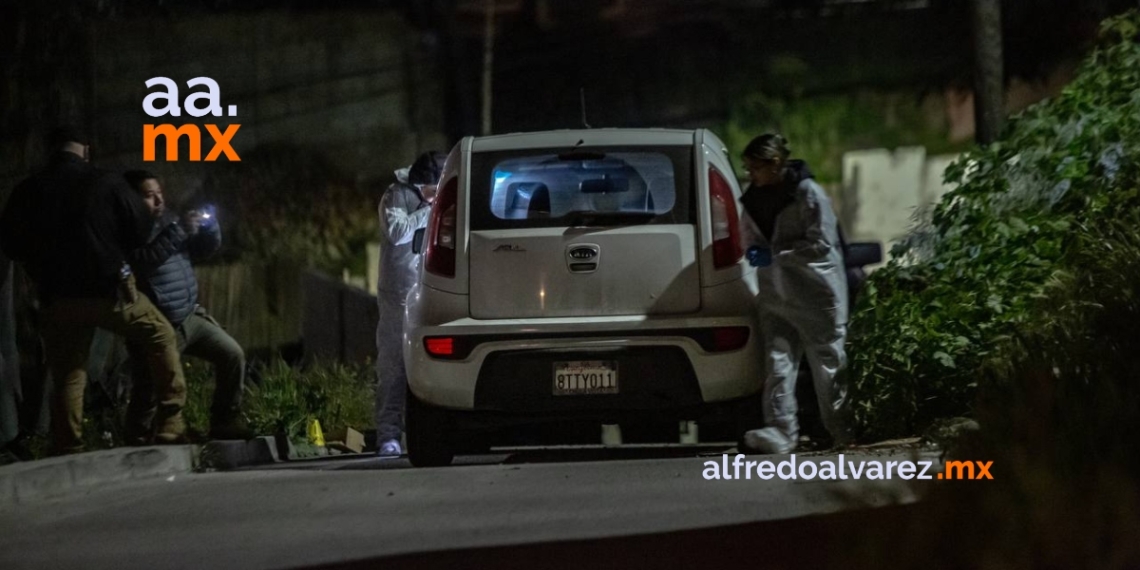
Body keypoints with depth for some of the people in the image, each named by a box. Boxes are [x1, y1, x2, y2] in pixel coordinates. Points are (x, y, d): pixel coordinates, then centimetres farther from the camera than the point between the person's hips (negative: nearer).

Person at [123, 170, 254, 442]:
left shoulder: (167, 220, 9)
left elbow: (205, 249, 14)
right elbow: (143, 261, -33)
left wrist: (209, 227, -8)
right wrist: (179, 231, -34)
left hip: (190, 315, 8)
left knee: (232, 355, 5)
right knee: (149, 393, -8)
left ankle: (225, 423, 15)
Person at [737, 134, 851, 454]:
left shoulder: (807, 193, -13)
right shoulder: (756, 198, 10)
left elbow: (821, 244, -16)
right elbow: (750, 233, 24)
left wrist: (774, 254, -19)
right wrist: (754, 251, -1)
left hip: (816, 294, -6)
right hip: (776, 293, 6)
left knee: (828, 364, 2)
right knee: (778, 361, -6)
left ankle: (841, 433, 13)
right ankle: (780, 431, -12)